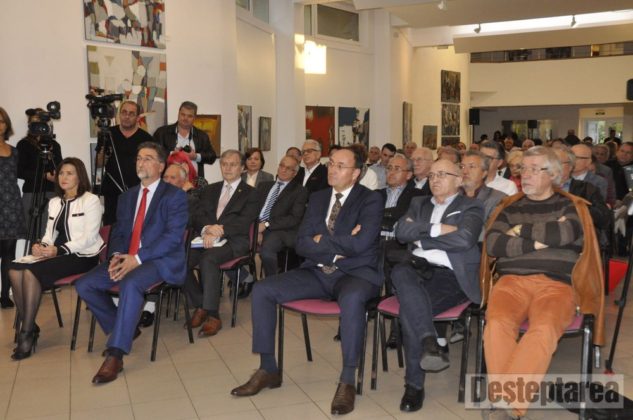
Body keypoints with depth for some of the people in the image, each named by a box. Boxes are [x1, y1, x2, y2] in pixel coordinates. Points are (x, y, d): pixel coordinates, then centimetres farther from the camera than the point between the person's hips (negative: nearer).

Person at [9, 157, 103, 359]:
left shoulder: (91, 200, -3)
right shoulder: (54, 202, 20)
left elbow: (89, 237, -12)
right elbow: (50, 234, 18)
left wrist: (59, 250, -22)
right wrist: (41, 245, -6)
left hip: (82, 257, -7)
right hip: (57, 254, 7)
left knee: (31, 271, -28)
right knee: (15, 269, -20)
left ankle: (28, 333, -18)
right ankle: (28, 327, -12)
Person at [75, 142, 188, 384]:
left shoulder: (175, 196, -2)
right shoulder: (127, 197, 19)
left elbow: (173, 237, -13)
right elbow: (117, 233, 16)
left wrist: (138, 258, -21)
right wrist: (116, 255, -8)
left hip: (161, 260, -7)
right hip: (125, 259, 7)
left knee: (130, 283, -36)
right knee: (84, 285, -11)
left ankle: (115, 355, -30)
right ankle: (123, 330, 7)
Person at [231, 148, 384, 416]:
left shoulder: (371, 200, -5)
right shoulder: (317, 198, 12)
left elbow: (360, 244, -20)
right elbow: (302, 244, 3)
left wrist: (323, 240, -7)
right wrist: (337, 247, -12)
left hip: (355, 273, -5)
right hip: (317, 272, 6)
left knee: (351, 298, -41)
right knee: (261, 290, -11)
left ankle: (347, 381, -27)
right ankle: (268, 369, -1)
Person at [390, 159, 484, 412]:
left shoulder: (471, 207, 11)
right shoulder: (419, 203, 25)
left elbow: (465, 239, -11)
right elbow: (401, 232, 5)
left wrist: (420, 236, -3)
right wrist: (436, 229, -6)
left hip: (449, 276, -3)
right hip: (417, 268, 4)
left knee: (409, 309, -32)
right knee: (400, 272, -35)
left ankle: (414, 384, -22)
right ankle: (429, 340, -43)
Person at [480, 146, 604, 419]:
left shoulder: (570, 206, 15)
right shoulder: (510, 207, 20)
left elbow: (566, 234, -9)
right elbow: (493, 245, 2)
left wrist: (522, 230, 3)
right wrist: (539, 241, -5)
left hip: (555, 285, -1)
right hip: (511, 280, 2)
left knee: (544, 329, -34)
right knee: (497, 324, -31)